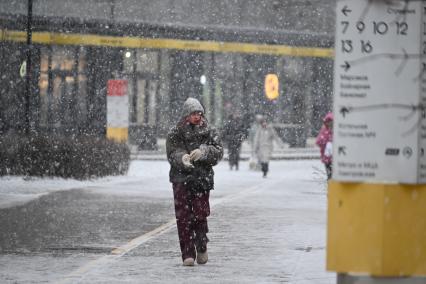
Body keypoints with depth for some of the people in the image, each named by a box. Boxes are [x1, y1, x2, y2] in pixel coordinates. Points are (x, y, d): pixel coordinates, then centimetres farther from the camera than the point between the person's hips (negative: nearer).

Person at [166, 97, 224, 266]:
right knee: (183, 217, -5)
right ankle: (188, 254, -1)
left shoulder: (209, 132, 7)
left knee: (201, 214, -3)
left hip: (202, 179, 1)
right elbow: (171, 154, -6)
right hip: (181, 179, -1)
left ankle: (201, 247, 22)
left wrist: (203, 152, -22)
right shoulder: (175, 133, 4)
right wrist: (182, 158, -28)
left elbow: (218, 151, -2)